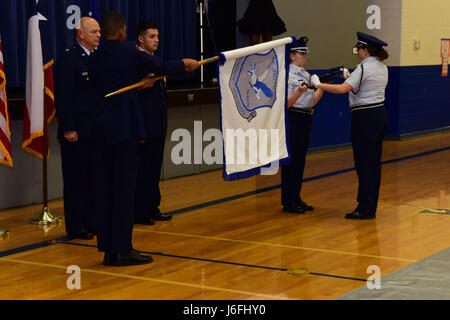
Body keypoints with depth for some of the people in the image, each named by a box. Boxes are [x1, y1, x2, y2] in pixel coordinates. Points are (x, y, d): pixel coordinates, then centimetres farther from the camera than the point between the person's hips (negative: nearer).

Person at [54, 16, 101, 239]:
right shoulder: (68, 60, -10)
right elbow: (63, 98, -14)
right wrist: (68, 129, -19)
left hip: (96, 132, 8)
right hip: (77, 134, -8)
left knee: (93, 179, 13)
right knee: (76, 181, 1)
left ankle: (91, 222, 22)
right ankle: (75, 227, 8)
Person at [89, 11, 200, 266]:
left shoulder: (96, 58, 7)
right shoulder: (129, 52, -8)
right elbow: (161, 66, 5)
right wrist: (186, 64, 24)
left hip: (102, 128, 6)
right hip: (125, 127, -6)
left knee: (106, 188, 8)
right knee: (124, 188, -2)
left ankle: (109, 249, 13)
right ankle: (122, 250, 1)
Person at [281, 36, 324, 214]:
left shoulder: (306, 74, 15)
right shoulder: (287, 74, -11)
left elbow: (313, 100, 14)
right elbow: (286, 103, -15)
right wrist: (299, 92, -30)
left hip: (306, 118, 9)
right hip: (293, 118, -9)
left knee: (300, 159, 12)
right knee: (292, 159, -5)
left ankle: (296, 198, 20)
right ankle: (288, 201, 2)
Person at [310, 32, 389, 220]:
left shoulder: (363, 68, -15)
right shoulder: (383, 68, 11)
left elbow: (343, 89, -25)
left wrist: (319, 84, -17)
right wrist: (350, 77, 30)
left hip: (365, 118, -9)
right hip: (380, 114, 9)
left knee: (364, 164, -5)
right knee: (374, 163, 11)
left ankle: (364, 209, -2)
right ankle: (371, 208, 16)